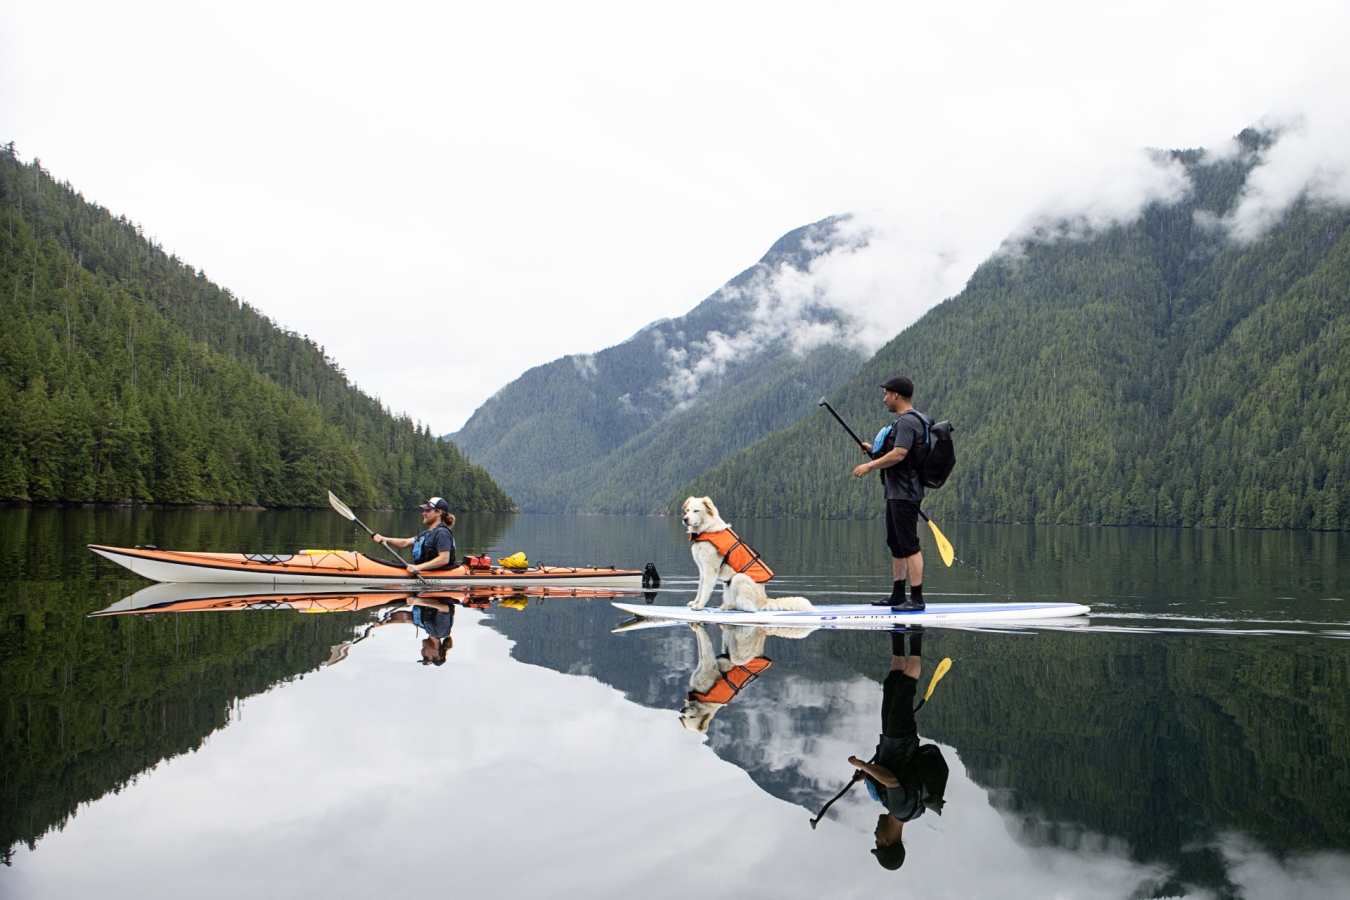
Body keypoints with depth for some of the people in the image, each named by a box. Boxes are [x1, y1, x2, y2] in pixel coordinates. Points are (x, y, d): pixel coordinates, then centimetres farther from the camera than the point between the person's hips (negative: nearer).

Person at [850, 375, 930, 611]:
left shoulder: (907, 421, -16)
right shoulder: (906, 420, 18)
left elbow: (899, 454, -25)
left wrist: (869, 466, -16)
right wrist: (874, 450, 18)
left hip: (905, 494, -11)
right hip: (896, 492, 11)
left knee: (909, 545, -10)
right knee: (896, 545, 16)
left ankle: (917, 598, -9)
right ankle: (897, 596, 23)